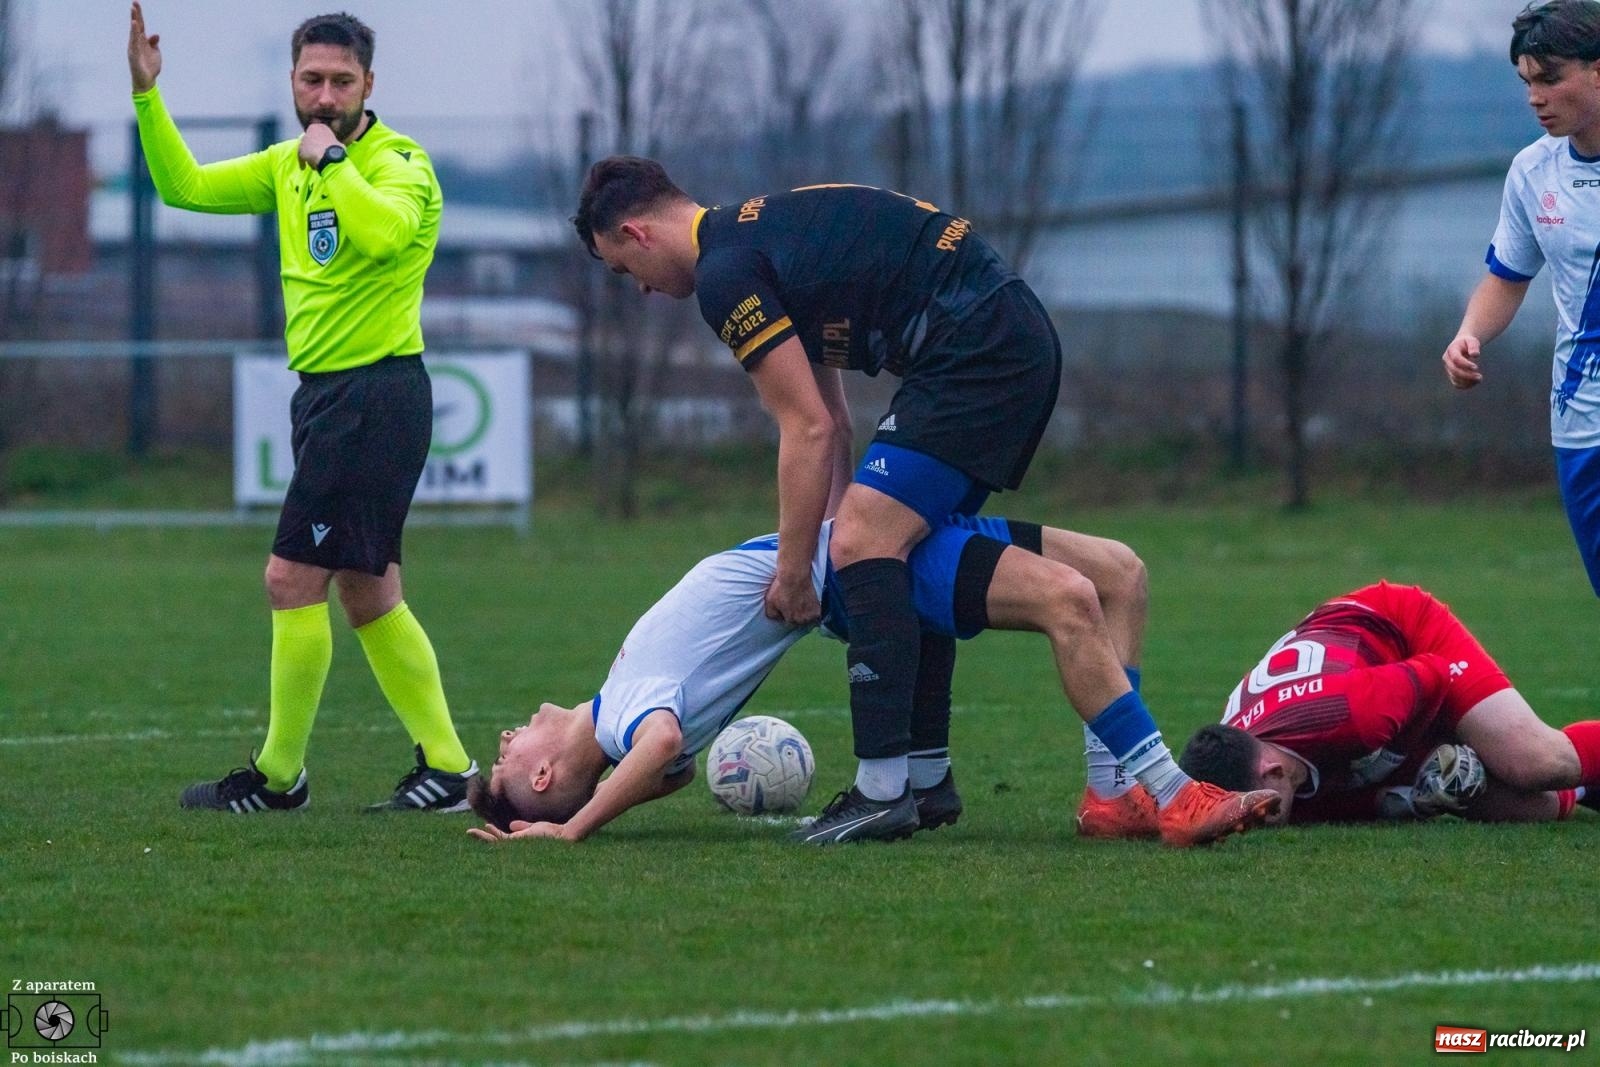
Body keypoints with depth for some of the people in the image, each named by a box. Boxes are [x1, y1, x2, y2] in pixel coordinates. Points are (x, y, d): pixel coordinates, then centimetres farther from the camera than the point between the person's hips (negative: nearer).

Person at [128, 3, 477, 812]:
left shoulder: (399, 163, -11)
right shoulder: (289, 167, 14)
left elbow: (383, 231, -32)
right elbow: (185, 186, 19)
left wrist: (331, 158, -21)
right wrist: (146, 94, 9)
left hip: (376, 393, -9)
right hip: (325, 392, 9)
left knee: (292, 579, -8)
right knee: (366, 594, 11)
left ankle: (278, 777, 0)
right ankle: (445, 767, 15)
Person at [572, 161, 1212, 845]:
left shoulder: (726, 272, -9)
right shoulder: (759, 231, 22)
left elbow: (809, 432, -10)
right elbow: (830, 426, 25)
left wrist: (793, 570, -3)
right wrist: (827, 529, 21)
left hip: (973, 347, -11)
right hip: (1022, 344, 11)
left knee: (866, 540, -14)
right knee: (914, 549, 18)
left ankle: (882, 787, -19)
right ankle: (923, 776, 20)